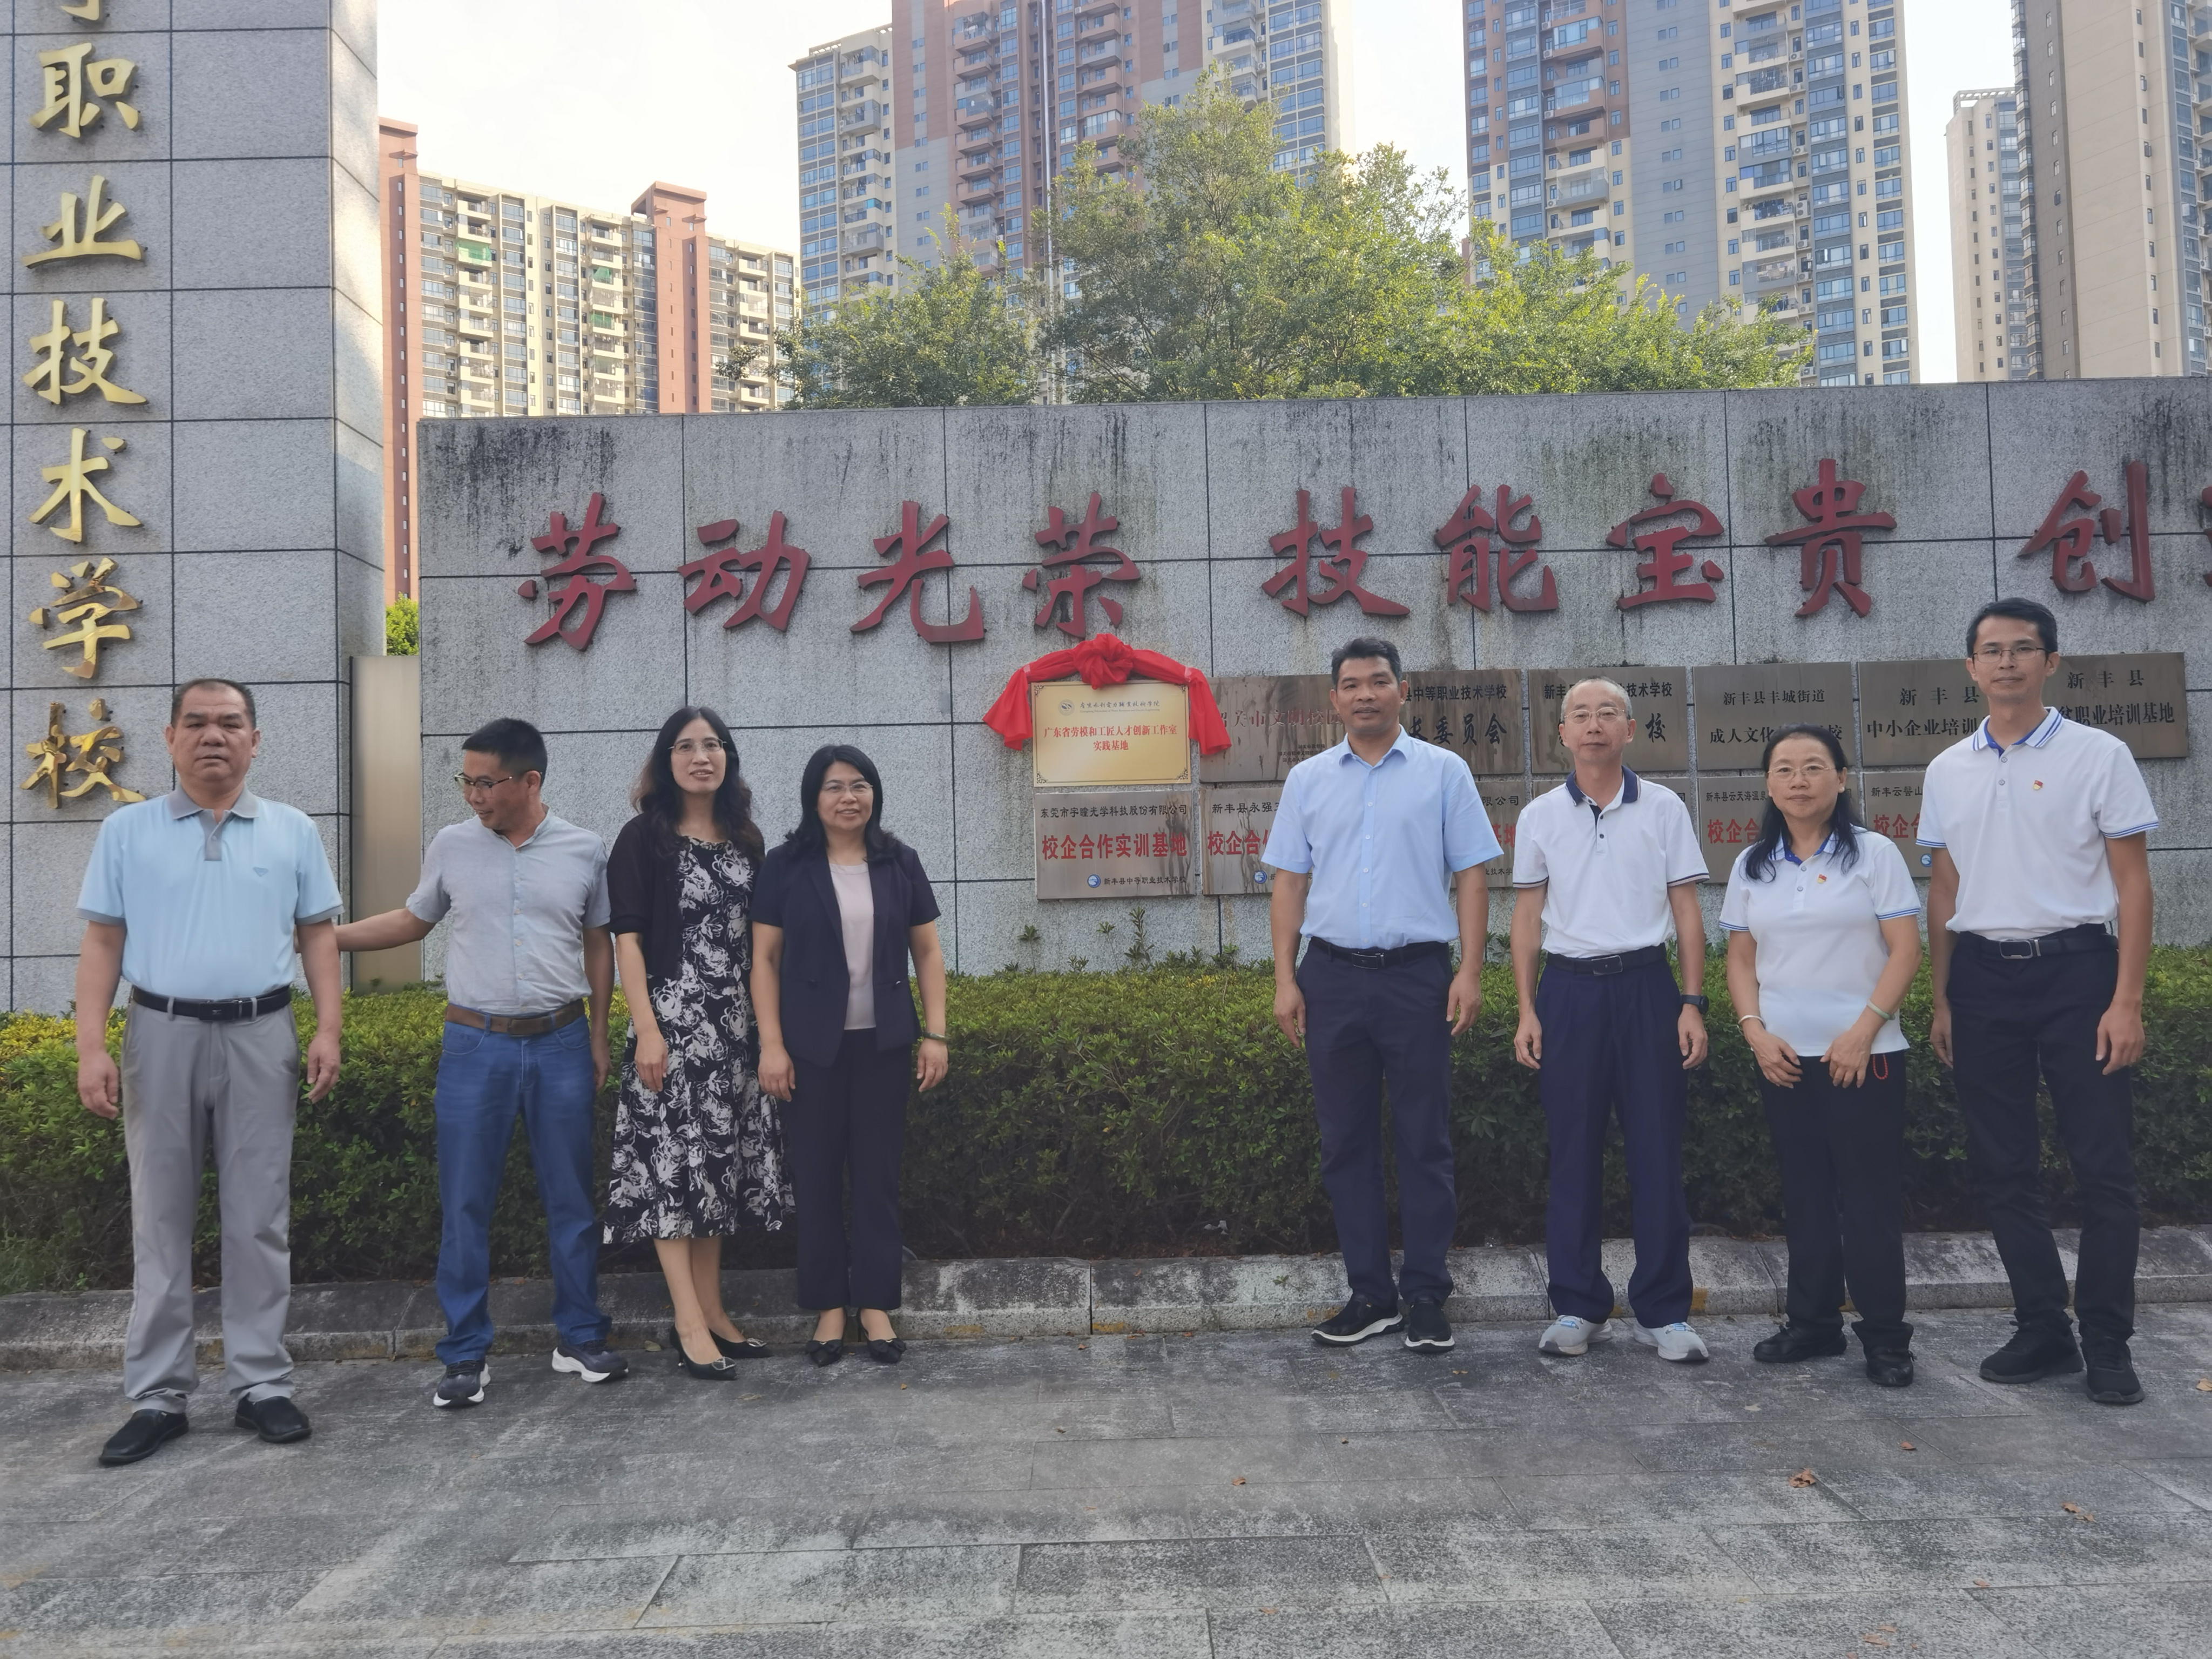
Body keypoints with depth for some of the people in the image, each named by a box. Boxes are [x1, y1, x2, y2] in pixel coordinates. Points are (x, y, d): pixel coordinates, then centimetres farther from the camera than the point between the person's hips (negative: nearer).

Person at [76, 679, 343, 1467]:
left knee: (259, 1220, 5)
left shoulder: (292, 831, 7)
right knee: (160, 1221, 6)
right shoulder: (127, 830, 5)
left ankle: (261, 1382, 13)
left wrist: (328, 1030, -3)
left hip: (260, 1036, 0)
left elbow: (317, 935, 7)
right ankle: (158, 1395, 14)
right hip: (162, 1034, 0)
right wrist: (91, 1047, -5)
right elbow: (103, 942, 3)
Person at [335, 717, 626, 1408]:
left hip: (561, 1044, 0)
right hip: (476, 1045, 0)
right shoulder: (452, 846, 2)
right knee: (465, 1203, 3)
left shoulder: (585, 851, 0)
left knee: (570, 1198, 8)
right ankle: (466, 1355, 14)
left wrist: (599, 1034, 6)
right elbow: (412, 921, 15)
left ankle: (580, 1338, 21)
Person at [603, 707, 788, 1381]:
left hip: (734, 1024, 6)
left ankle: (713, 1311, 17)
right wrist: (647, 1030, -16)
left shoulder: (744, 840, 11)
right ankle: (690, 1323, -1)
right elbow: (627, 939, -8)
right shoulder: (644, 838, -4)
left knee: (722, 1162, 8)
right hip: (673, 1021, -5)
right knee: (675, 1160, -5)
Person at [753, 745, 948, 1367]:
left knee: (878, 1172, 5)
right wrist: (771, 1043, -8)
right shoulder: (785, 867, -1)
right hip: (812, 1044, -1)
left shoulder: (900, 864, 5)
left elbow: (928, 952, 8)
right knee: (815, 1175, 5)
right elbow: (765, 958, -1)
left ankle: (876, 1305, 14)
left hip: (882, 1042, 1)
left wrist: (936, 1033, 1)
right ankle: (828, 1306, 15)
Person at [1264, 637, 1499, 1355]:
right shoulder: (1307, 780, 10)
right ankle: (1369, 1293, 17)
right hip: (1332, 975, 3)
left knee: (1424, 1141, 2)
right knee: (1346, 1141, 7)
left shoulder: (1443, 771, 4)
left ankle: (1425, 1296, 11)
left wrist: (1470, 971, -7)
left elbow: (1472, 875, 1)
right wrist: (1285, 980, 1)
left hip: (1418, 973, -2)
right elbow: (1290, 882, 9)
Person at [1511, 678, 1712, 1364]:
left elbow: (1687, 911, 5)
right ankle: (1579, 1307, 15)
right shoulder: (1540, 816, 6)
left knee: (1657, 1149, 1)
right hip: (1570, 986, 1)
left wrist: (1692, 1004, -2)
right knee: (1573, 1152, 4)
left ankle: (1663, 1311, 11)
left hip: (1645, 984, -1)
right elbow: (1526, 917, 8)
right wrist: (1526, 1011, 1)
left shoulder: (1663, 808, 4)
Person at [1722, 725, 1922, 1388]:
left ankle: (1885, 1336, 9)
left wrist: (1865, 1028, -15)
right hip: (1783, 1058, 4)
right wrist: (1755, 1030, -5)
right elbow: (1740, 958, 10)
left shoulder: (1874, 854, -2)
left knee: (1870, 1196, -1)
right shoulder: (1751, 866, 8)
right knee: (1805, 1194, 10)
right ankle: (1812, 1323, 21)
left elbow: (1905, 949, -6)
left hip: (1863, 1054, -4)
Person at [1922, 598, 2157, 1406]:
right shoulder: (1948, 771, 9)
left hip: (2075, 970, -3)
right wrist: (1941, 1000, 9)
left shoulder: (2099, 756, -2)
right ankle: (2043, 1329, 20)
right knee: (2002, 1168, 7)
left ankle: (2107, 1344, 11)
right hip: (1984, 978, 4)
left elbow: (2133, 884, -3)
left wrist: (2126, 1000, -10)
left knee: (2104, 1166, -1)